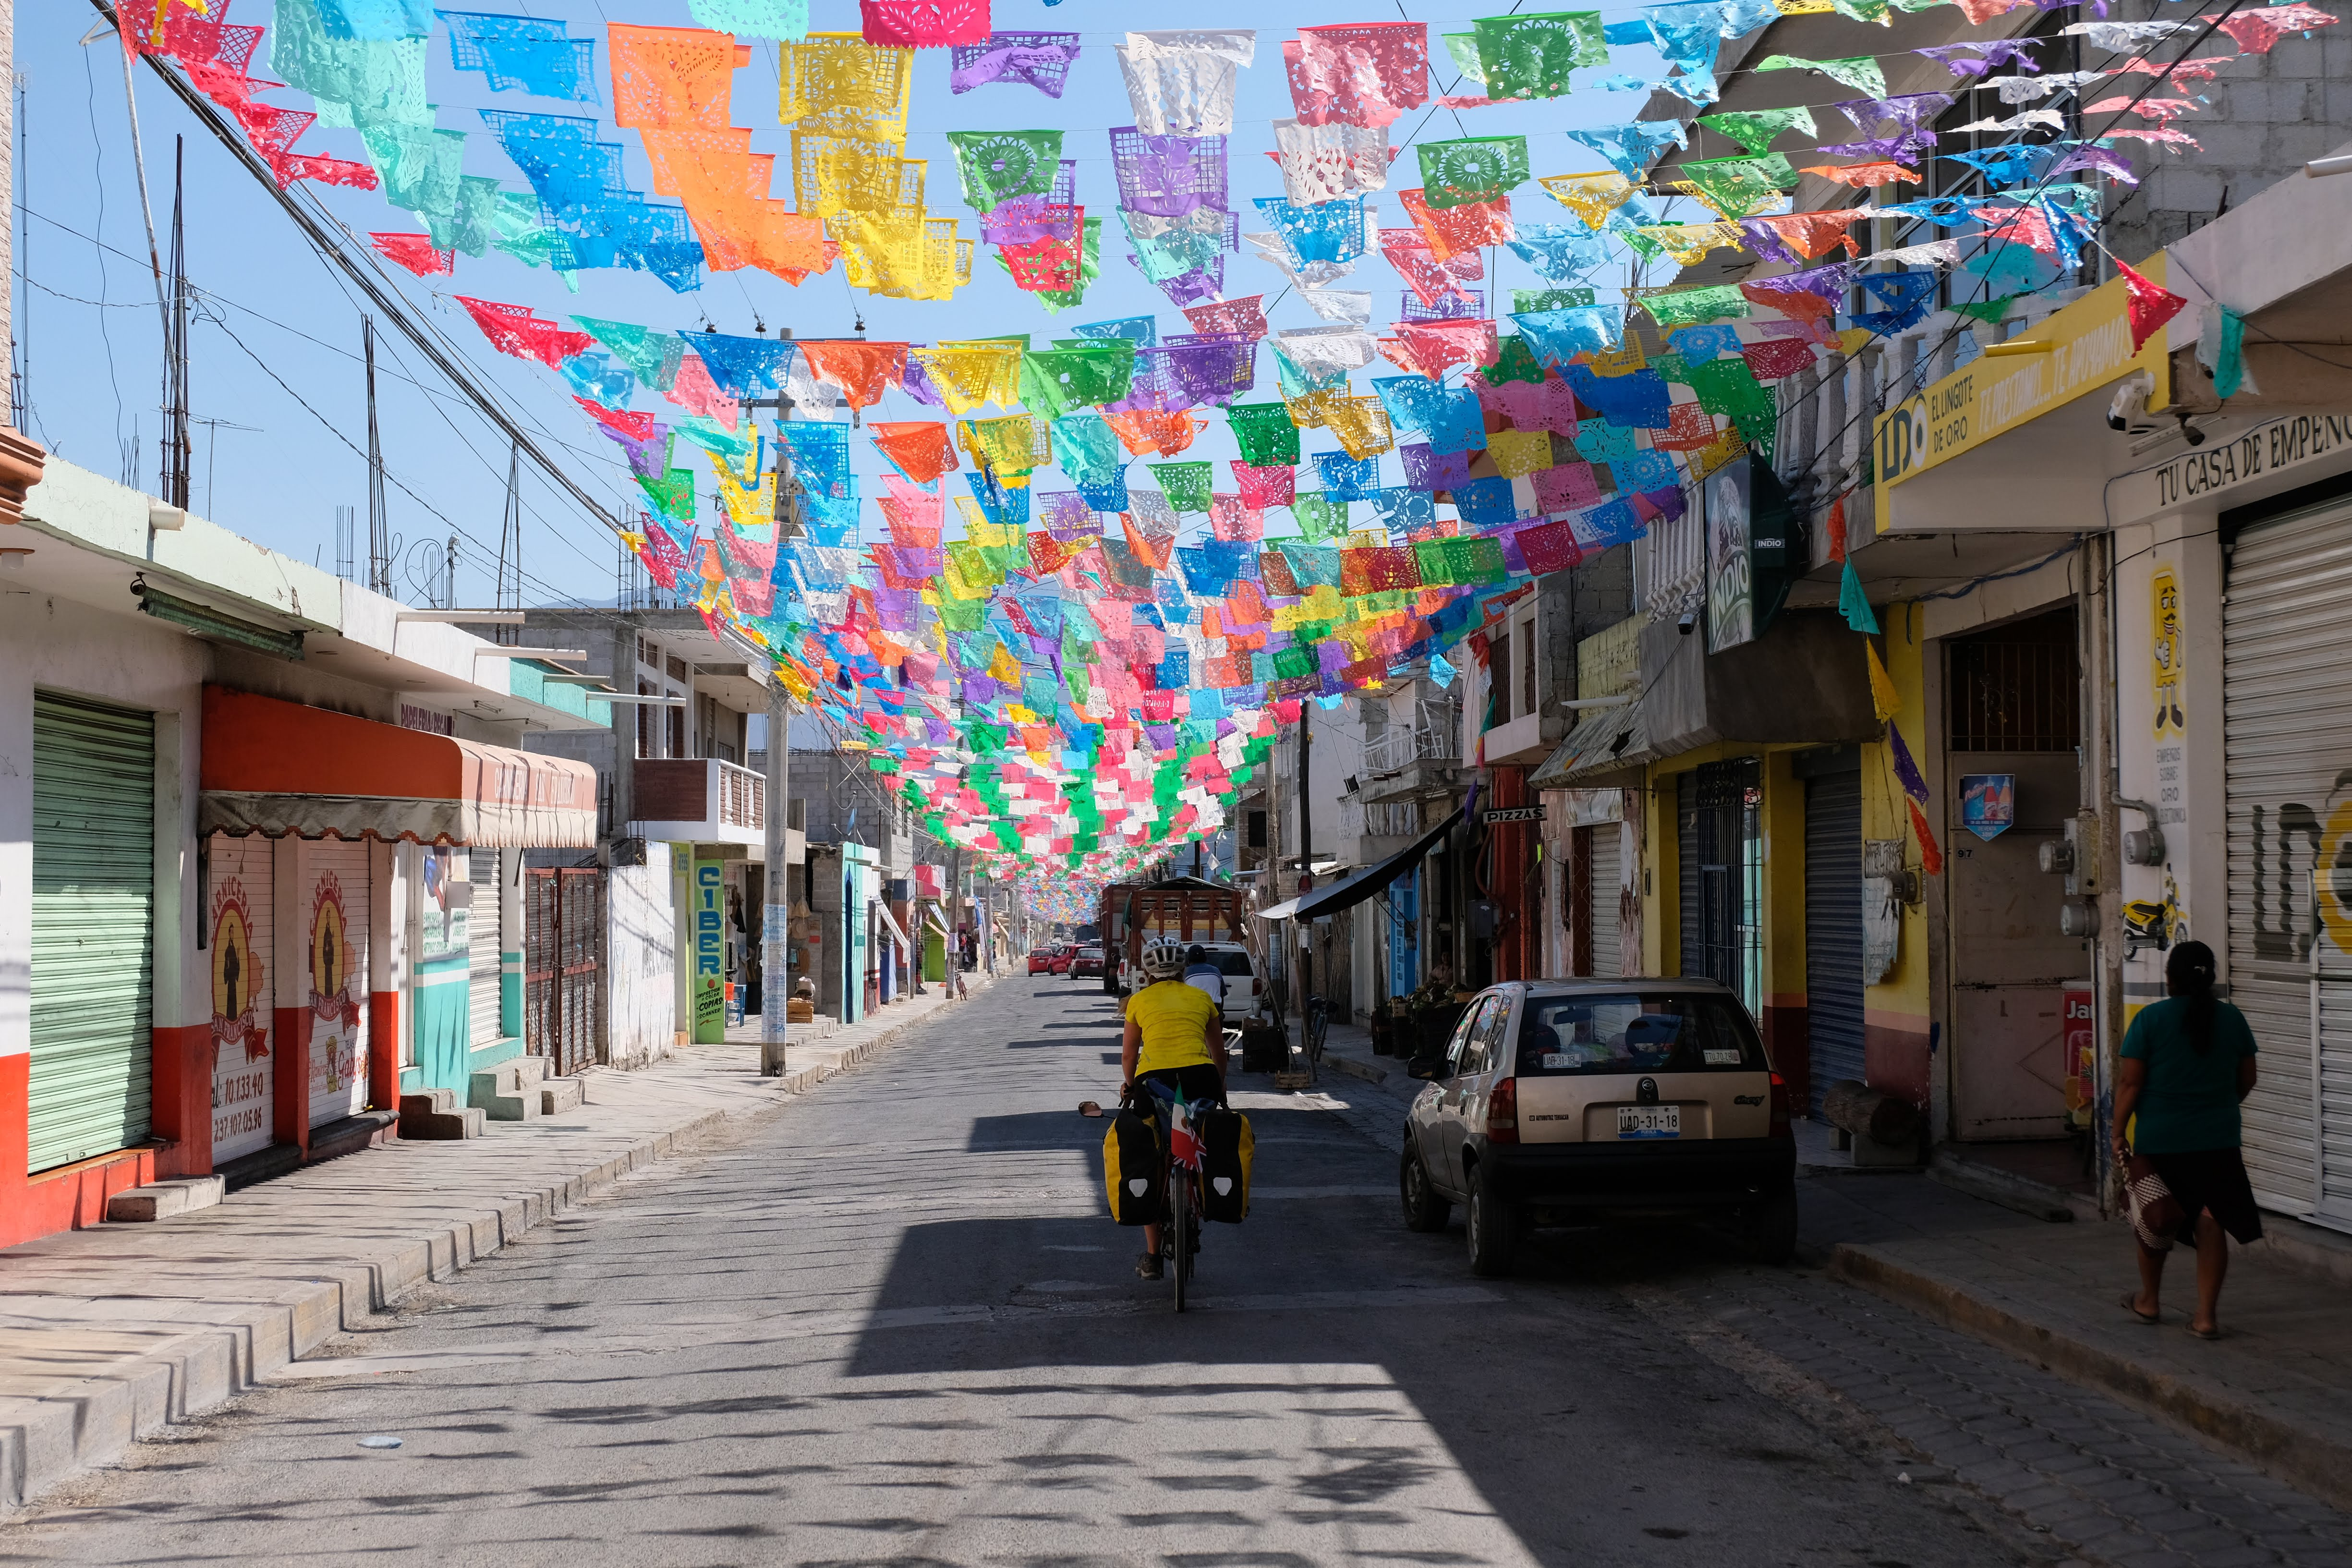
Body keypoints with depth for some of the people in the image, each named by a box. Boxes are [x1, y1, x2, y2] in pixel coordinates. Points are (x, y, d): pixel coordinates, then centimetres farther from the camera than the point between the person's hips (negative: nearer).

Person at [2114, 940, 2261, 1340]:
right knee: (2211, 1223, 4)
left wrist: (2119, 1132, -3)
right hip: (2218, 1140, 2)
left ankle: (2148, 1301, 30)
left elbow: (2130, 1082, -10)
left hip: (2159, 1140, -2)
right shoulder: (2232, 1018, 2)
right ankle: (2207, 1315, 0)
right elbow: (2247, 1080, 11)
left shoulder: (2151, 1019, -9)